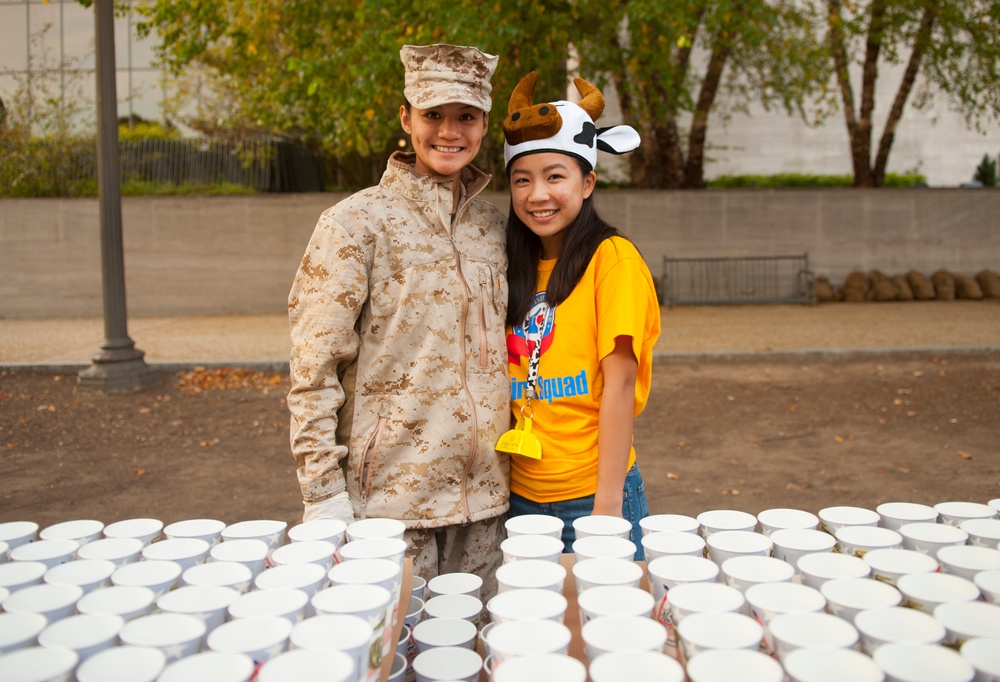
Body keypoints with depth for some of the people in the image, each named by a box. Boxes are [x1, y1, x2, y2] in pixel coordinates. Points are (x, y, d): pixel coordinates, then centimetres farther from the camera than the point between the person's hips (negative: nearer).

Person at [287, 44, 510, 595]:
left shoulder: (493, 225, 8)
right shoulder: (355, 223, -8)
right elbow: (312, 371, -10)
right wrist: (323, 492, -13)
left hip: (483, 493, 5)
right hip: (390, 493, -5)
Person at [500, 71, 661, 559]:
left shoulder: (611, 257, -8)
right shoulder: (518, 268, 9)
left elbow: (619, 382, -13)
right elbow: (515, 385, 11)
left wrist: (607, 505, -15)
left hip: (588, 495, -5)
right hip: (522, 495, 5)